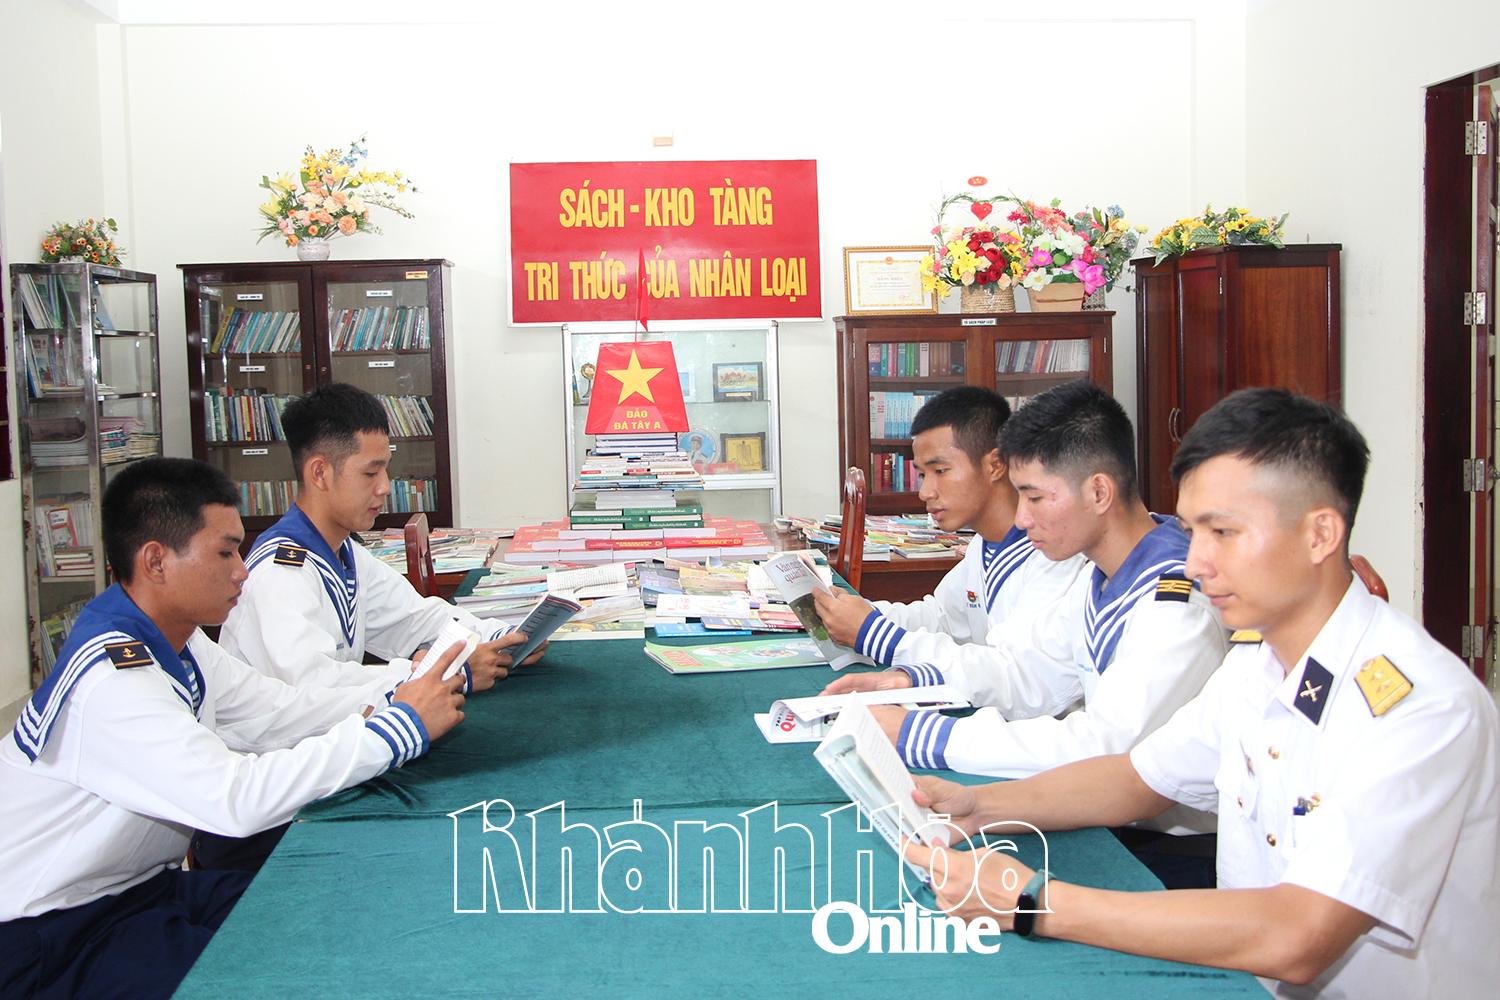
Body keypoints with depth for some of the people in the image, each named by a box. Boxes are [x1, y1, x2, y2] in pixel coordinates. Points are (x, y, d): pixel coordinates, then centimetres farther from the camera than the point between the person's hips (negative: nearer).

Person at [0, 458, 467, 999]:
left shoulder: (170, 640, 3)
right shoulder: (109, 680, -28)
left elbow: (282, 712, 4)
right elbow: (237, 797, -36)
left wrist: (394, 694, -12)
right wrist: (400, 727, -32)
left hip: (140, 888, 9)